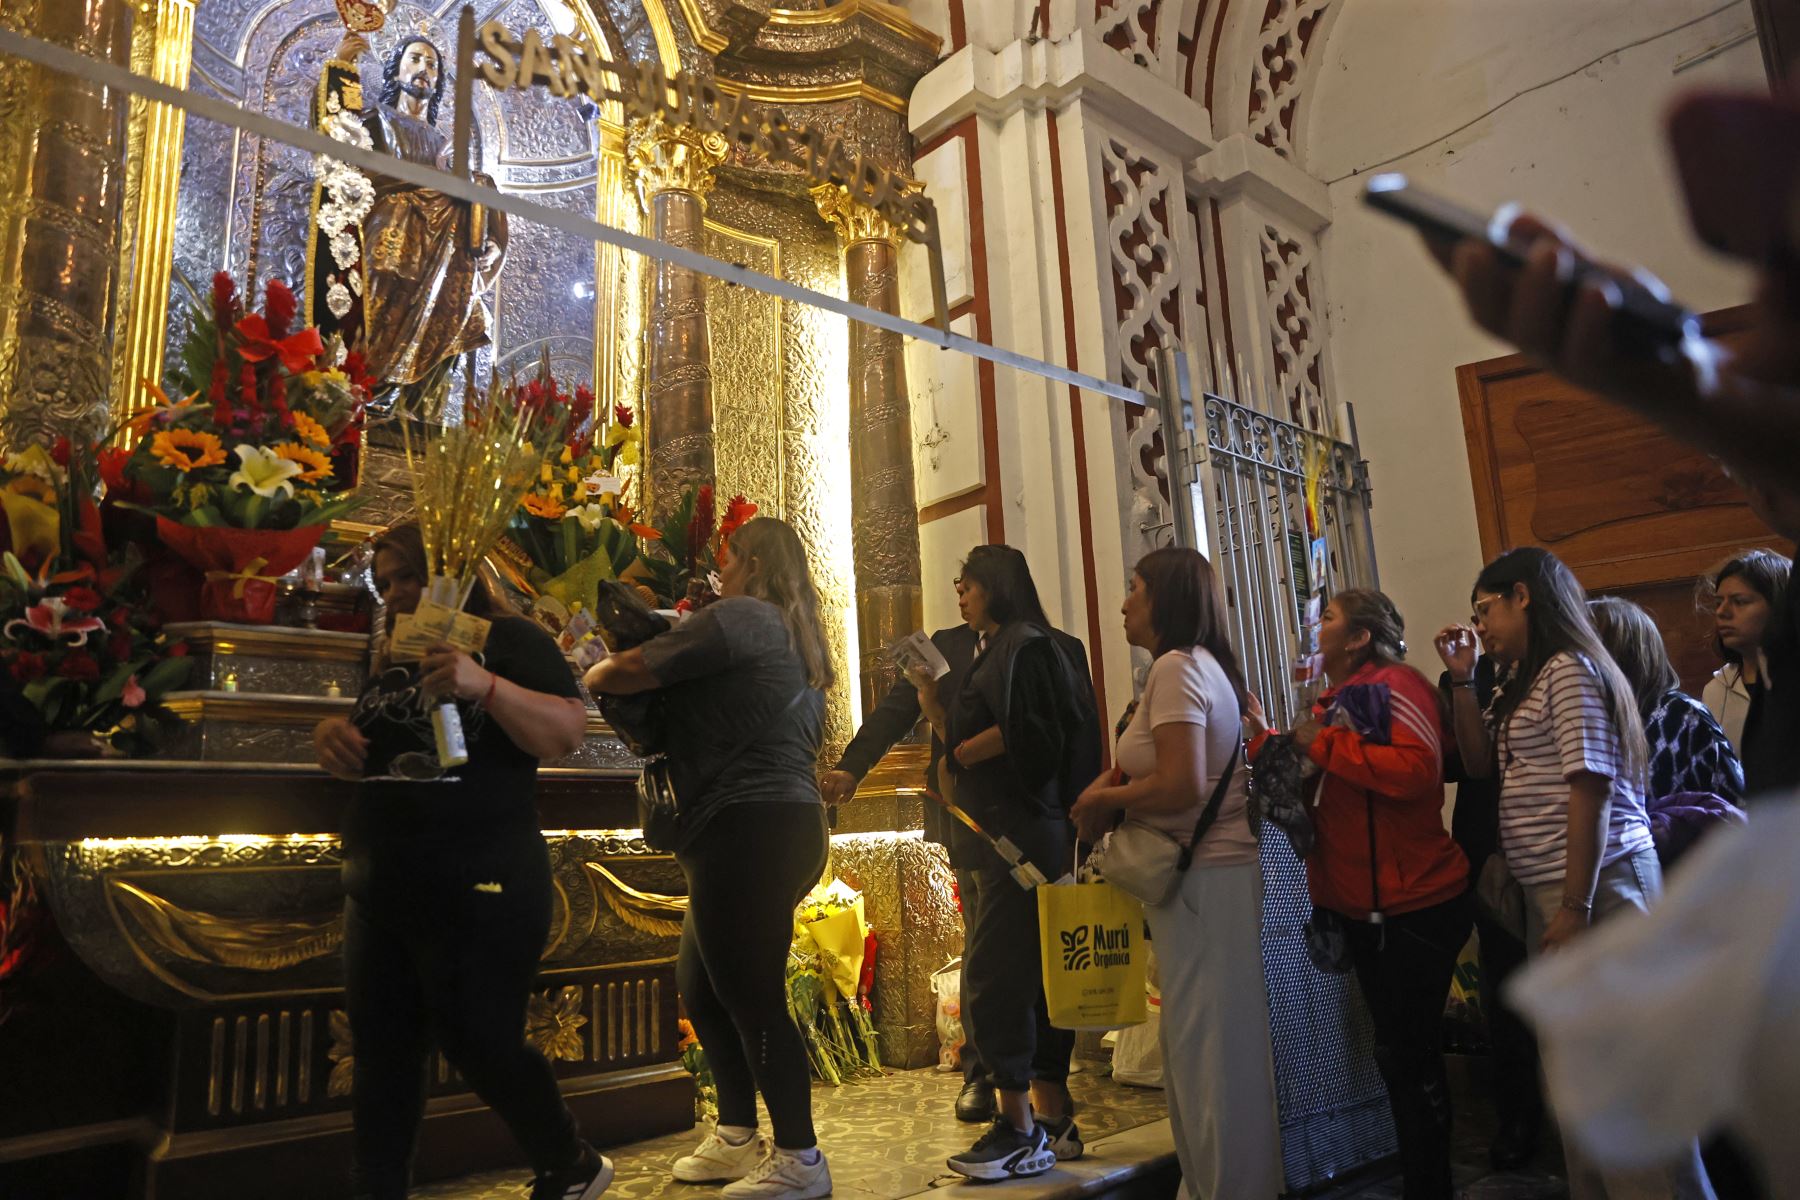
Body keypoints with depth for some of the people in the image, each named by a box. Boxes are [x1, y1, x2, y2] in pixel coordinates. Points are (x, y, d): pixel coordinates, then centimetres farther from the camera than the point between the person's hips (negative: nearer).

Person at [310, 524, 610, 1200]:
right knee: (381, 1055, 12)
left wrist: (486, 685, -30)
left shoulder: (509, 640, -4)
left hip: (477, 891, -7)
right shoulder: (392, 658, 18)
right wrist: (332, 735, 3)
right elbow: (361, 759, 26)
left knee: (481, 1046, -1)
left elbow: (567, 734, -16)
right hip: (381, 891, 8)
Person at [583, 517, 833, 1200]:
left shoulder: (738, 617, -8)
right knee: (699, 986, 18)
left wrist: (592, 674, 12)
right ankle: (737, 1138, 28)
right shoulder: (795, 637, 20)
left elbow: (628, 673, -10)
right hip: (787, 823, 10)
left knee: (750, 994, -3)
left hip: (747, 829, -10)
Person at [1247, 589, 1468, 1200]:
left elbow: (1417, 769, -28)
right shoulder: (1331, 702, 13)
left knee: (1409, 1055, 0)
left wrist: (1324, 744, -22)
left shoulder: (1396, 686, -12)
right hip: (1362, 908, 9)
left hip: (1416, 905, -9)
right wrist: (1267, 737, 2)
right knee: (1397, 1052, 18)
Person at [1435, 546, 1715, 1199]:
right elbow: (1481, 759, 18)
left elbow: (1592, 786, -18)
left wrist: (1576, 905, -20)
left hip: (1597, 882, -10)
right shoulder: (1525, 682, 16)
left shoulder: (1570, 668, -11)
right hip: (1547, 891, 10)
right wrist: (1462, 678, 9)